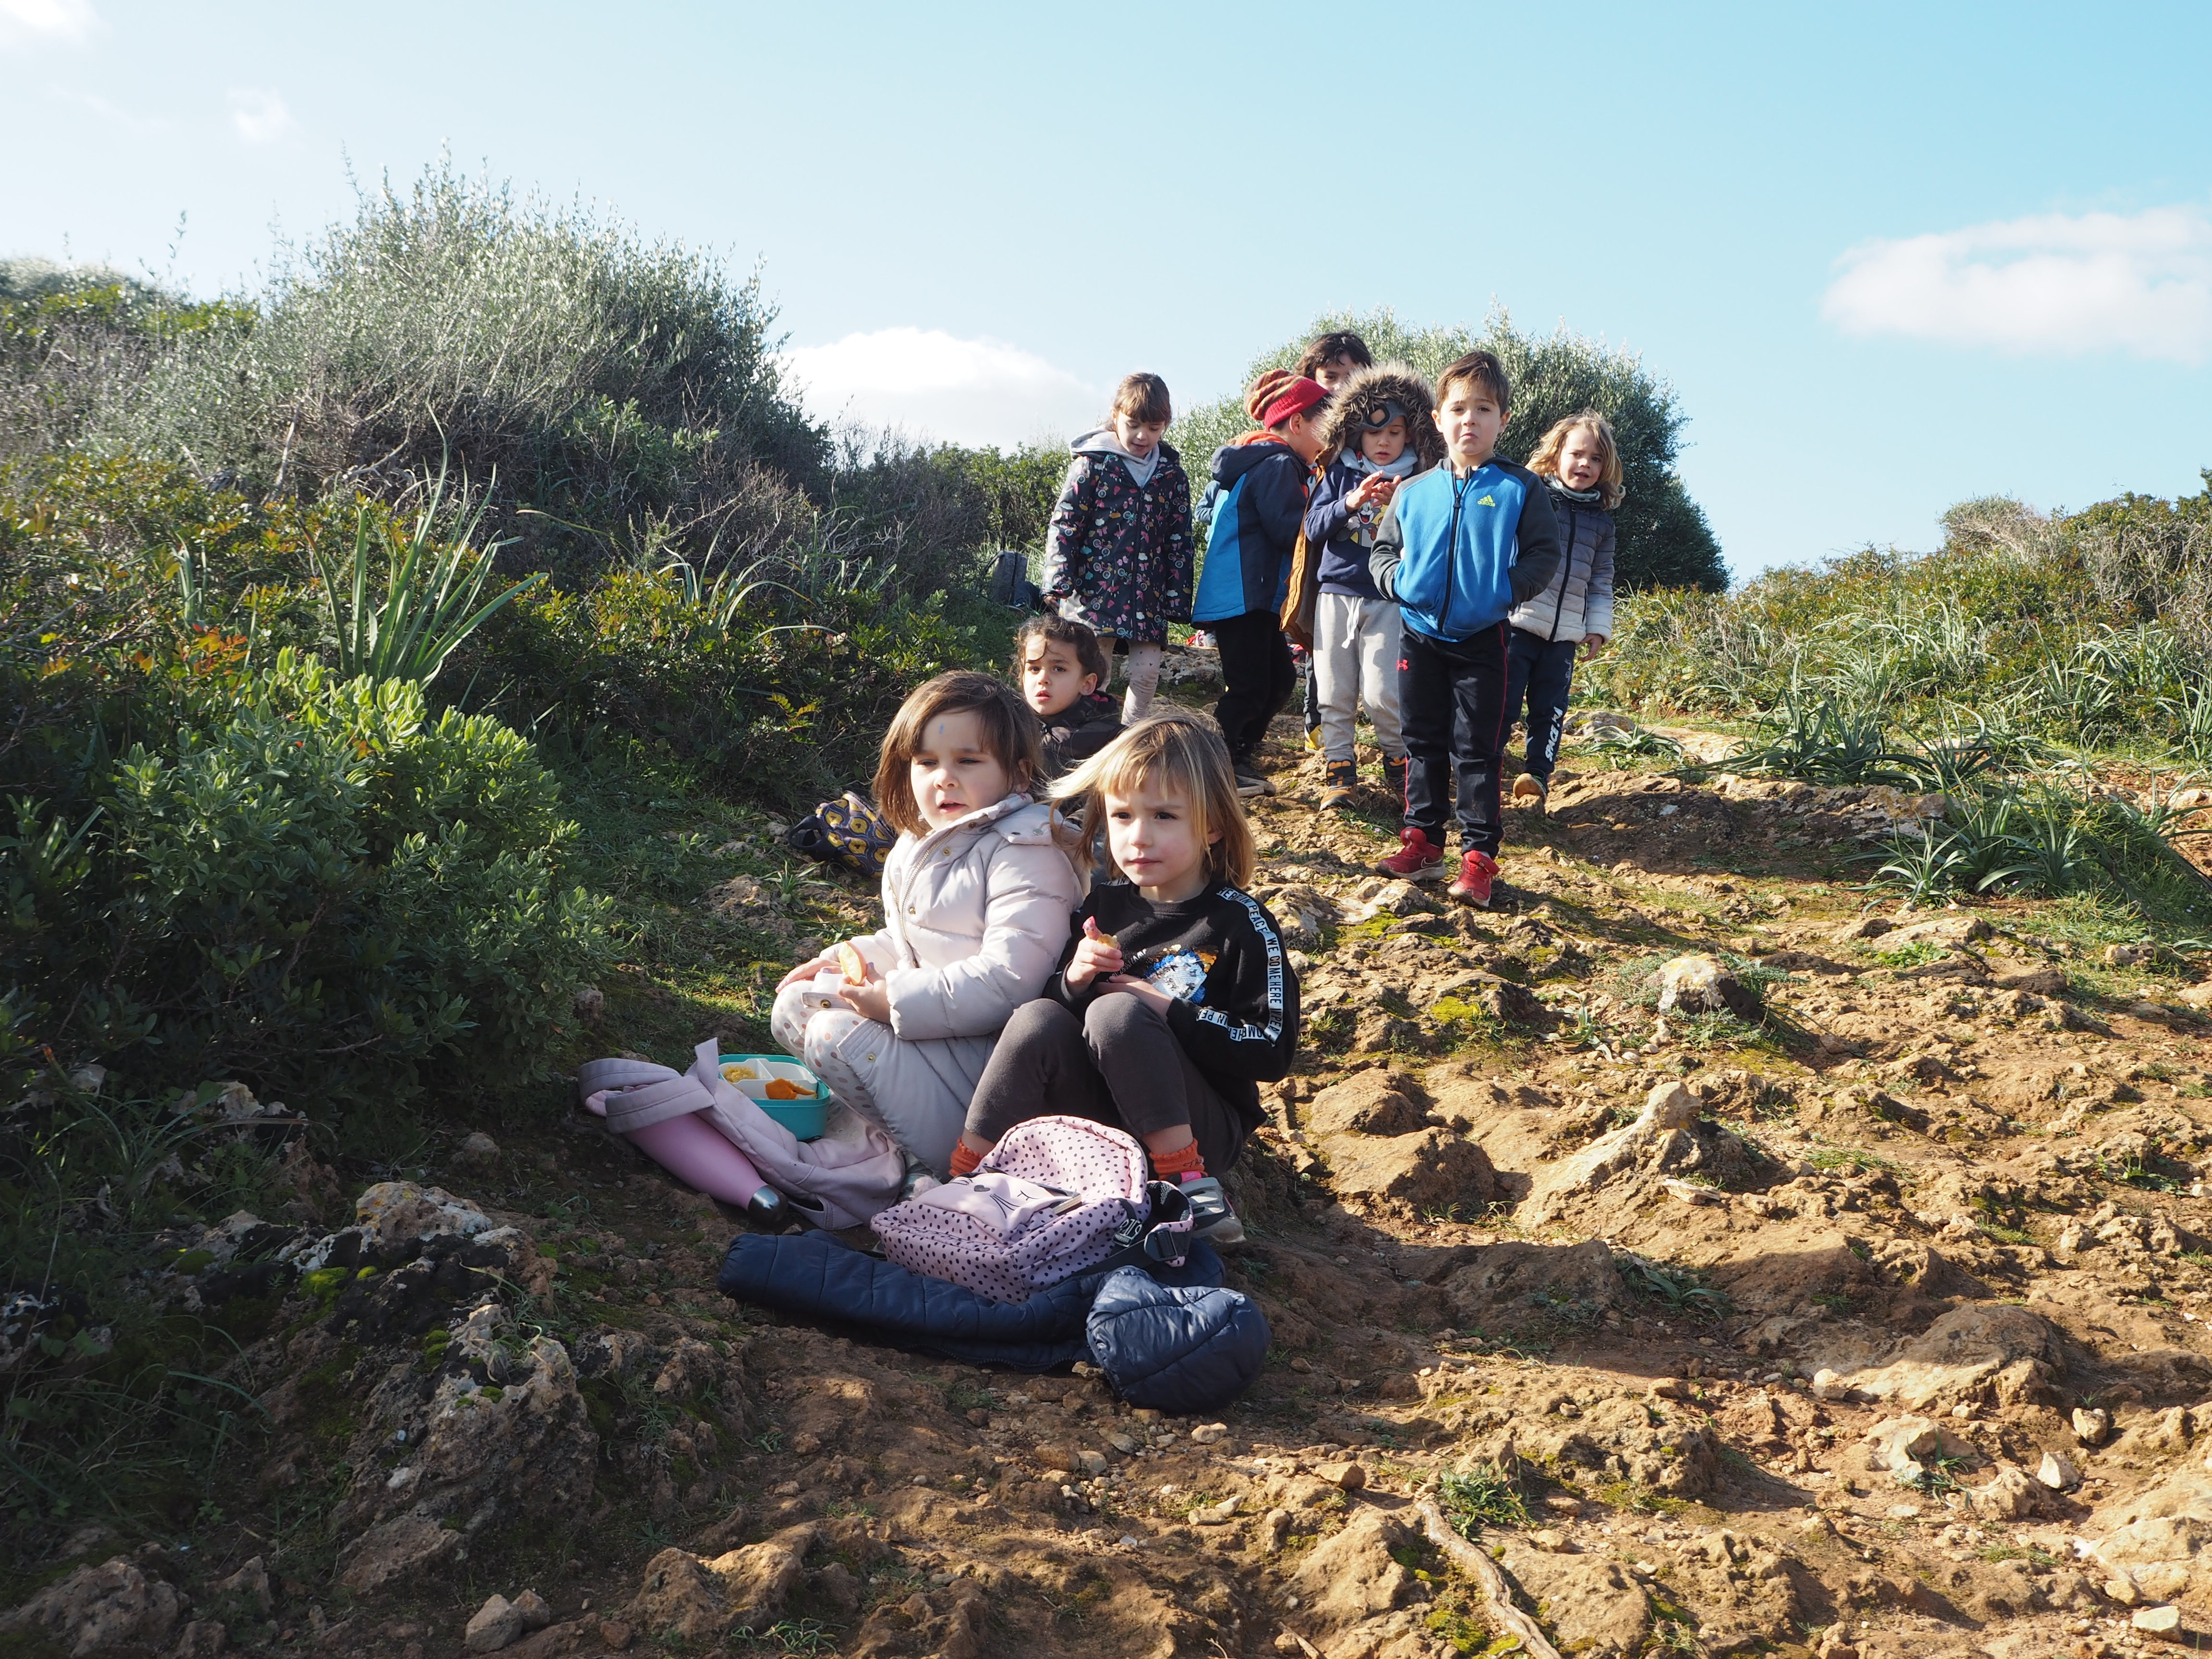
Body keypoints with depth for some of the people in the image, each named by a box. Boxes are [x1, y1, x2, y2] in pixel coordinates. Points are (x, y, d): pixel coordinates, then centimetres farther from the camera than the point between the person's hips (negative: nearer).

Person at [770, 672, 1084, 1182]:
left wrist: (898, 1001, -24)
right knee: (794, 1007, 7)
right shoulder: (918, 846, 12)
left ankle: (944, 1162, -16)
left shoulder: (1025, 854, -18)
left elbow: (1010, 978, -27)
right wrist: (845, 961, 9)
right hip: (922, 1022, 10)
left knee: (839, 1035, -22)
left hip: (988, 1044, -10)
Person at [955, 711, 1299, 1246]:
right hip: (1102, 1116, 4)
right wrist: (1073, 982, -12)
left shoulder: (1239, 923, -9)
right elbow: (1057, 1005, 10)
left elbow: (1273, 1050, -13)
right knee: (1038, 1019, -21)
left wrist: (1168, 1011, -20)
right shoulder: (1104, 905, 5)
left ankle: (1191, 1185, -26)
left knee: (1117, 1012, -28)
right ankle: (961, 1180, -17)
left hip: (1200, 1129, -4)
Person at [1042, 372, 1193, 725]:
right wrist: (1058, 582, -14)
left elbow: (1180, 542, 11)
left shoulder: (1172, 474, 9)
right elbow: (1063, 525, -4)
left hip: (1149, 597, 3)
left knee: (1147, 674, 1)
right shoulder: (1092, 464, -1)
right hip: (1095, 590, -3)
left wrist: (1177, 599, 6)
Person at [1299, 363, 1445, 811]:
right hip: (1336, 594, 2)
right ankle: (1339, 768, 16)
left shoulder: (1416, 481, 3)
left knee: (1383, 692, -9)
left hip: (1388, 599, -2)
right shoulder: (1339, 474, 7)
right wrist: (1352, 502, -18)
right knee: (1334, 690, 4)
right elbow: (1314, 529, -2)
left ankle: (1398, 763, 13)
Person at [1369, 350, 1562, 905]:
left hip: (1482, 640, -3)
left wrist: (1509, 589, -17)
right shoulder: (1414, 493, 6)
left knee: (1477, 751, -1)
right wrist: (1397, 579, -7)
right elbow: (1383, 549, 13)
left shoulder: (1520, 489, -2)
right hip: (1420, 636, 3)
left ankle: (1479, 856, 6)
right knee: (1423, 744, 11)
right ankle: (1422, 841, 22)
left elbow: (1544, 555, -2)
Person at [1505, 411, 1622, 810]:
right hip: (1518, 622, -4)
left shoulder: (1601, 520, 13)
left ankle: (1537, 777, 12)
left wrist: (1599, 626, 10)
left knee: (1550, 712, 5)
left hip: (1565, 634, 4)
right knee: (1503, 704, -6)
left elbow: (1601, 579, 17)